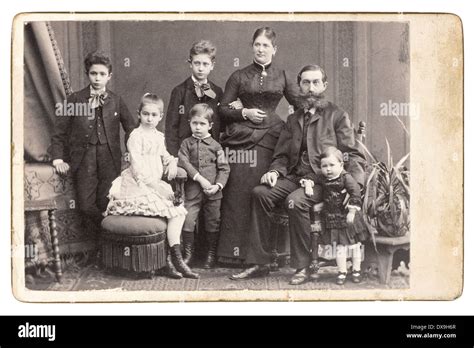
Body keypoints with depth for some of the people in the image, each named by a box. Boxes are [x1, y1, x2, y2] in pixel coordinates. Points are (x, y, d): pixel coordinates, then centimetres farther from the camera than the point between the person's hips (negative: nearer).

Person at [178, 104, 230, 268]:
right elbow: (184, 162, -9)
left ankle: (211, 253, 23)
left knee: (213, 222, 8)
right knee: (187, 220, -5)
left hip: (213, 192, 0)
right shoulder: (186, 143, 4)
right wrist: (200, 178, -17)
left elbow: (224, 168, 2)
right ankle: (188, 251, 13)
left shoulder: (215, 146, 4)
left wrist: (218, 185, -12)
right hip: (193, 190, 0)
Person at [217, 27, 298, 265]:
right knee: (238, 195, -4)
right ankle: (234, 251, 3)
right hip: (241, 139, -1)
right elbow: (223, 109, 6)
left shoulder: (281, 76, 11)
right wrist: (244, 113, -8)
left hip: (270, 139, 1)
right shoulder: (239, 76, 8)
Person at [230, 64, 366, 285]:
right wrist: (275, 171, -3)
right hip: (295, 177, 5)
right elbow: (282, 155, 21)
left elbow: (353, 156, 1)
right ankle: (258, 263, -17)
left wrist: (354, 186, -16)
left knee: (295, 200, -34)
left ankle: (305, 266, -19)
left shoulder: (337, 115, 8)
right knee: (260, 193, -21)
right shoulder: (293, 119, 23)